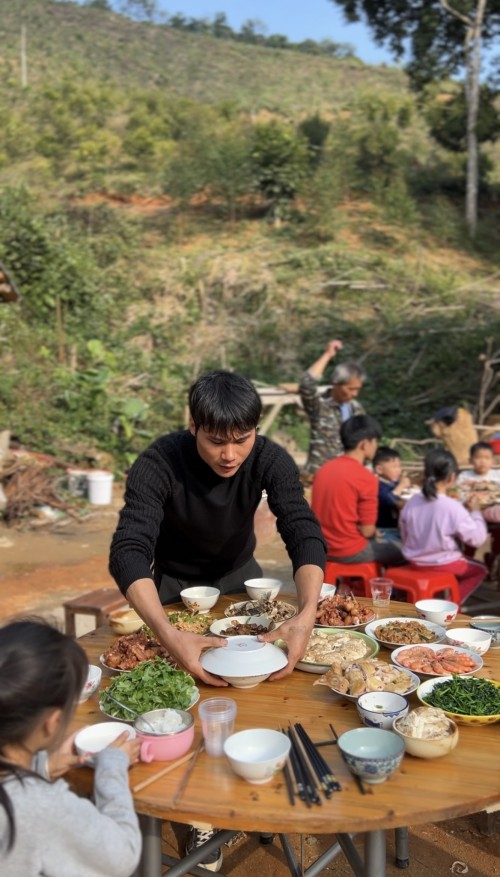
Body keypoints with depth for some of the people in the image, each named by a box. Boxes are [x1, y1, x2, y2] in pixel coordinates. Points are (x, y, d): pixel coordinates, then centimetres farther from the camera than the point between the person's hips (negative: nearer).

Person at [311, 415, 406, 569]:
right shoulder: (366, 478, -17)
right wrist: (374, 532, 8)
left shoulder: (324, 469, 3)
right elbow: (367, 531, -14)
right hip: (350, 552, -7)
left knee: (377, 543, 30)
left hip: (321, 548, 7)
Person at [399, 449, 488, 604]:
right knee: (479, 570, 21)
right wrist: (474, 512, -3)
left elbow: (404, 535, 5)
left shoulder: (412, 502, -7)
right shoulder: (453, 507, -24)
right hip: (442, 564, -6)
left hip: (414, 561, 6)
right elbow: (477, 539, -16)